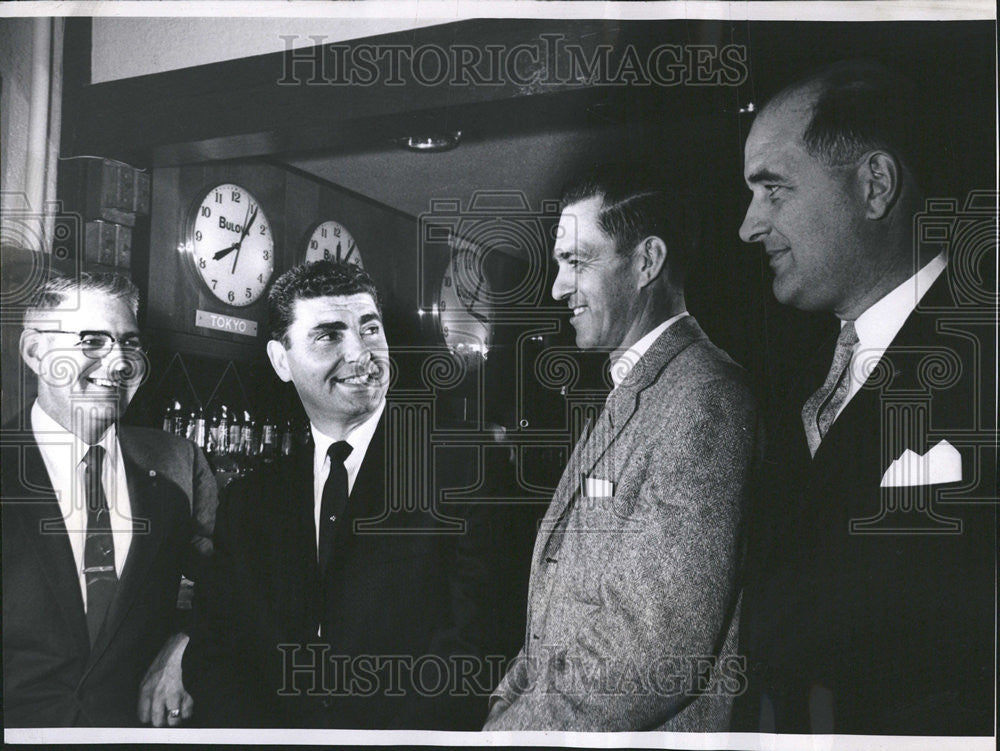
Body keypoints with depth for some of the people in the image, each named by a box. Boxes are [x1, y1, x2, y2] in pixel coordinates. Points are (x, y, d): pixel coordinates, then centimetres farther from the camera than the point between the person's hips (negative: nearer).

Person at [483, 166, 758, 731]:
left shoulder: (703, 399, -16)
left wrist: (509, 730, -14)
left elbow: (660, 649, -21)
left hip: (655, 731, -7)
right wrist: (505, 703, 3)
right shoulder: (626, 394, 14)